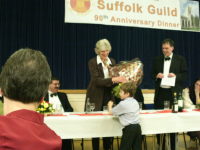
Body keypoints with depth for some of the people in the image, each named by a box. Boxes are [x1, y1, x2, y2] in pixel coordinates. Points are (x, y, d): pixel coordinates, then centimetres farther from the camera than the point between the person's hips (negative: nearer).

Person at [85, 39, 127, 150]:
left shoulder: (112, 61, 9)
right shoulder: (93, 62, -8)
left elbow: (115, 76, 14)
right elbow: (96, 80, -20)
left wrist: (121, 80, -9)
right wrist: (113, 79, -30)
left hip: (109, 95, 4)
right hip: (96, 97, -4)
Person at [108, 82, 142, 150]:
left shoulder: (123, 104, -11)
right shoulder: (135, 102, 11)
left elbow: (111, 112, 1)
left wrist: (110, 105, 19)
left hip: (129, 129, -7)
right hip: (138, 127, 7)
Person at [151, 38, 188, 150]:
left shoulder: (180, 59, 4)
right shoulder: (157, 60, 11)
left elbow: (185, 74, 2)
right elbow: (152, 74, 13)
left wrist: (176, 76, -15)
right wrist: (156, 76, -8)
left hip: (174, 93, -2)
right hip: (160, 93, 3)